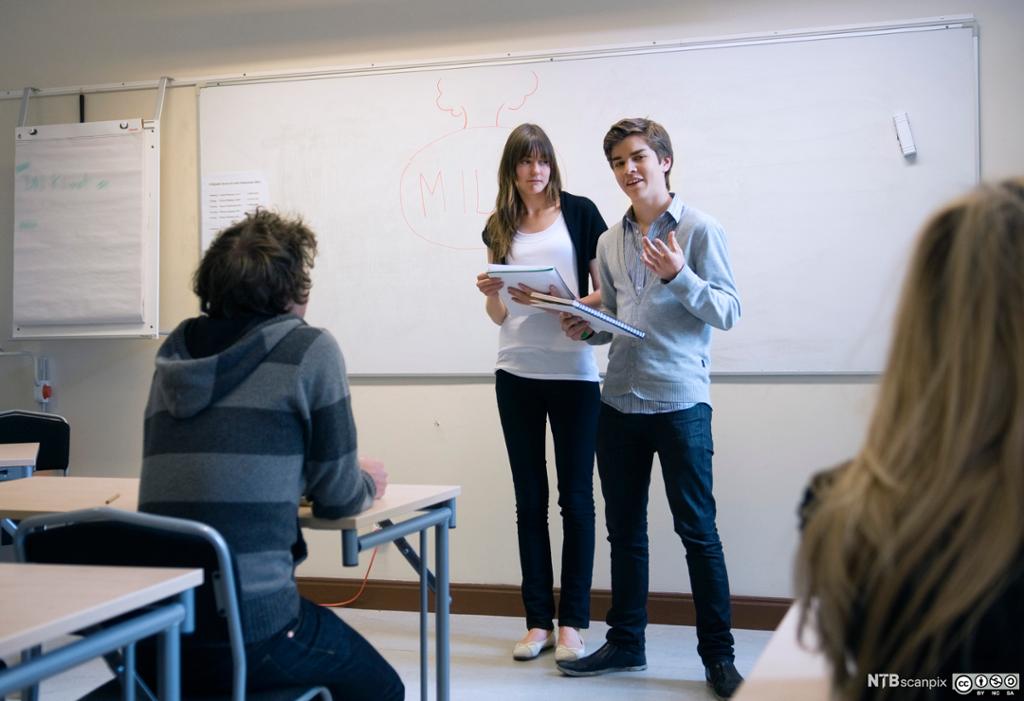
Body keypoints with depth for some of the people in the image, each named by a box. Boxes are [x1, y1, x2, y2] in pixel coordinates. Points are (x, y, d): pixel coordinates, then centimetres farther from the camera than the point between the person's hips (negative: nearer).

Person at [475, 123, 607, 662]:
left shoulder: (580, 212, 1)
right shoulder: (500, 227, 11)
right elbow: (498, 314, 15)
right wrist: (490, 293, -7)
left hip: (574, 373, -3)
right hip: (517, 374, 4)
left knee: (575, 497, 1)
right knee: (529, 498, 7)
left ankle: (572, 621, 11)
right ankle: (538, 620, 15)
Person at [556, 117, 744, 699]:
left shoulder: (699, 229, -3)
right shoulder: (611, 241, 13)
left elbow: (729, 311, -8)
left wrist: (679, 276, -21)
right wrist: (585, 329, -2)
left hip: (680, 400, -6)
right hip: (620, 401, 6)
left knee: (698, 530, 0)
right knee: (624, 530, 13)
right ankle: (626, 643, 26)